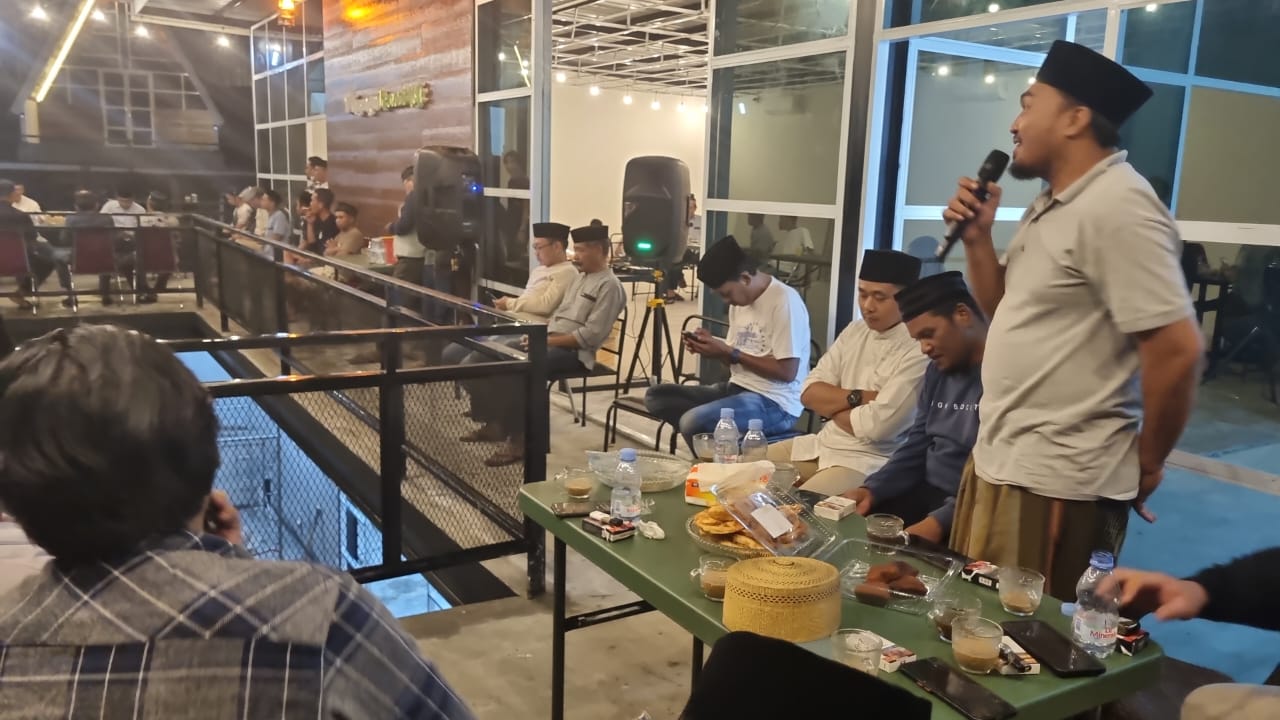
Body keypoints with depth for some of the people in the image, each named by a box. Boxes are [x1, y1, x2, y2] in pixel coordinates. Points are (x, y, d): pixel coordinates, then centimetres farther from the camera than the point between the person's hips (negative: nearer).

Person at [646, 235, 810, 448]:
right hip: (737, 389, 9)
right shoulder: (740, 300, 11)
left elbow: (787, 372, -19)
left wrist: (731, 353, -17)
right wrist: (714, 348, -3)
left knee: (693, 421, -31)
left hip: (775, 403, -9)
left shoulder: (784, 302, -16)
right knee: (656, 396, 1)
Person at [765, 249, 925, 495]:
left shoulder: (919, 351, -17)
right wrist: (856, 398, -15)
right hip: (822, 444, 8)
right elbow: (809, 392, 2)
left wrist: (831, 405, -6)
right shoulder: (855, 331, 7)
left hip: (869, 462, -7)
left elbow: (878, 425, -24)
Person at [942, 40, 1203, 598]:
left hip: (1054, 482, -10)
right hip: (999, 460, 10)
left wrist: (1146, 465, -8)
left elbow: (1176, 349, -22)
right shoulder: (1052, 206, 13)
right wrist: (977, 237, 2)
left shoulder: (1116, 206, -18)